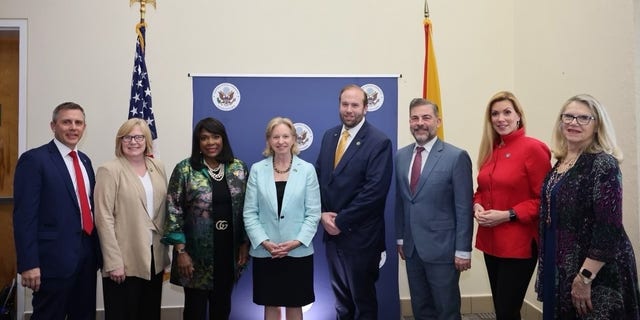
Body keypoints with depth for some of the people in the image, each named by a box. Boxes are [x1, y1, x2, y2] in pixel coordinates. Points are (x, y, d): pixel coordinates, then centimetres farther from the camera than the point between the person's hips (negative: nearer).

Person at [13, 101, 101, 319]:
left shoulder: (84, 160, 13)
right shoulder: (34, 159, -9)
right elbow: (24, 216, -14)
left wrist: (97, 251, 12)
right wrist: (29, 264, -18)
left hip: (87, 255, 7)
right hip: (54, 258, -7)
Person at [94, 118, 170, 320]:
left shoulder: (158, 168, 8)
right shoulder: (110, 171, -8)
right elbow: (104, 219, -12)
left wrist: (165, 252, 8)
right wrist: (113, 262, -16)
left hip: (155, 258, 5)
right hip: (125, 261, -5)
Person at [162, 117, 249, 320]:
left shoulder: (238, 168, 3)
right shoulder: (185, 169, -7)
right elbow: (173, 211, -7)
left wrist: (244, 244, 4)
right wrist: (180, 251, -11)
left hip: (229, 251, 3)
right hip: (197, 253, -3)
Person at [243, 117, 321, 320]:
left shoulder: (307, 169, -2)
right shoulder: (257, 169, 0)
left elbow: (313, 213, -3)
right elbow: (250, 213, -1)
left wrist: (296, 242, -14)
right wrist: (265, 242, -12)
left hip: (298, 252, -1)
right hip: (265, 253, 1)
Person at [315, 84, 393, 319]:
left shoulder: (379, 142, -13)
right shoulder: (329, 136, 7)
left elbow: (375, 190, -20)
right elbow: (318, 177, 8)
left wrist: (341, 221, -17)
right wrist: (322, 214, -6)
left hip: (360, 236, -6)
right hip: (332, 232, 6)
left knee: (363, 298, 13)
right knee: (341, 298, 20)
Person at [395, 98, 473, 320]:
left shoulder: (456, 157, -10)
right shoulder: (401, 156, 6)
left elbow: (464, 208, -11)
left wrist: (463, 250, -11)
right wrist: (400, 238, 11)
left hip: (442, 249, -5)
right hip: (411, 248, 5)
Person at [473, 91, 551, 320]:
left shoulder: (533, 148, -11)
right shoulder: (489, 150, 9)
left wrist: (508, 215, -19)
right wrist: (477, 206, -2)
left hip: (519, 244, -6)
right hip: (490, 241, 7)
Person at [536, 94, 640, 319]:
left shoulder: (603, 164, -15)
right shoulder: (560, 163, 8)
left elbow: (609, 228, -21)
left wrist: (585, 277, -22)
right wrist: (547, 269, 13)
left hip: (598, 275, -7)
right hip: (561, 269, 8)